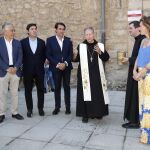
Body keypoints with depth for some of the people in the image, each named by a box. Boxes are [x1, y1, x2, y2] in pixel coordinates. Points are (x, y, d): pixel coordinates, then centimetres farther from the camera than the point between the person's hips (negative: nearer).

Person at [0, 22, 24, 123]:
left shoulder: (17, 43, 8)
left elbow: (20, 57, 3)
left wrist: (16, 68, -12)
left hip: (15, 71, 3)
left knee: (15, 93, 8)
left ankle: (15, 112, 18)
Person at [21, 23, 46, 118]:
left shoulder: (42, 42, 6)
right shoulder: (23, 42, 0)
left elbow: (44, 55, 10)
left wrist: (41, 64, 4)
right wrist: (25, 65, 2)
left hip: (39, 70, 2)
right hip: (28, 70, -1)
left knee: (41, 90, 6)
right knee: (28, 90, 5)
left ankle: (41, 108, 18)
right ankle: (29, 109, 16)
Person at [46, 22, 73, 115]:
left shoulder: (68, 40, 7)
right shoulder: (50, 40, 1)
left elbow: (71, 54, 4)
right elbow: (48, 55, -3)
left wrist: (65, 63, -11)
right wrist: (57, 64, -12)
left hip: (66, 67, 1)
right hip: (56, 67, -1)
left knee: (67, 87, 5)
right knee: (57, 87, 5)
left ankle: (68, 107, 13)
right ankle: (57, 107, 14)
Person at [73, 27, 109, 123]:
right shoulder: (81, 46, 1)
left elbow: (106, 58, 0)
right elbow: (76, 59, 1)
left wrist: (100, 52, -17)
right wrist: (75, 56, -21)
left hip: (96, 75, 1)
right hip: (84, 75, -1)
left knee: (98, 94, 5)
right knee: (85, 94, -1)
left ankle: (97, 112, 22)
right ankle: (85, 115, 8)